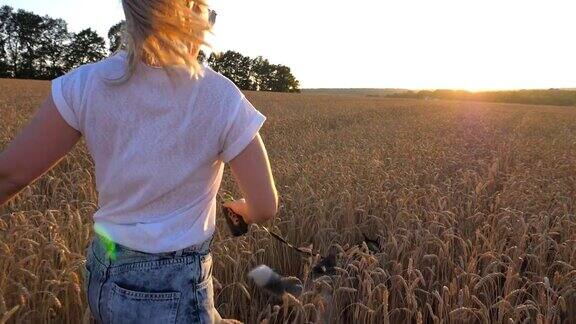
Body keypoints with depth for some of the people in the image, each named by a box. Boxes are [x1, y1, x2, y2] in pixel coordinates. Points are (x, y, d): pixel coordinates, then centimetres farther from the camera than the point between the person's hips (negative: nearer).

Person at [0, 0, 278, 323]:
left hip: (103, 276, 4)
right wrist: (241, 209, 11)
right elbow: (265, 208, -12)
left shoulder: (86, 85, -12)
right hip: (174, 289, -4)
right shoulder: (222, 99, -19)